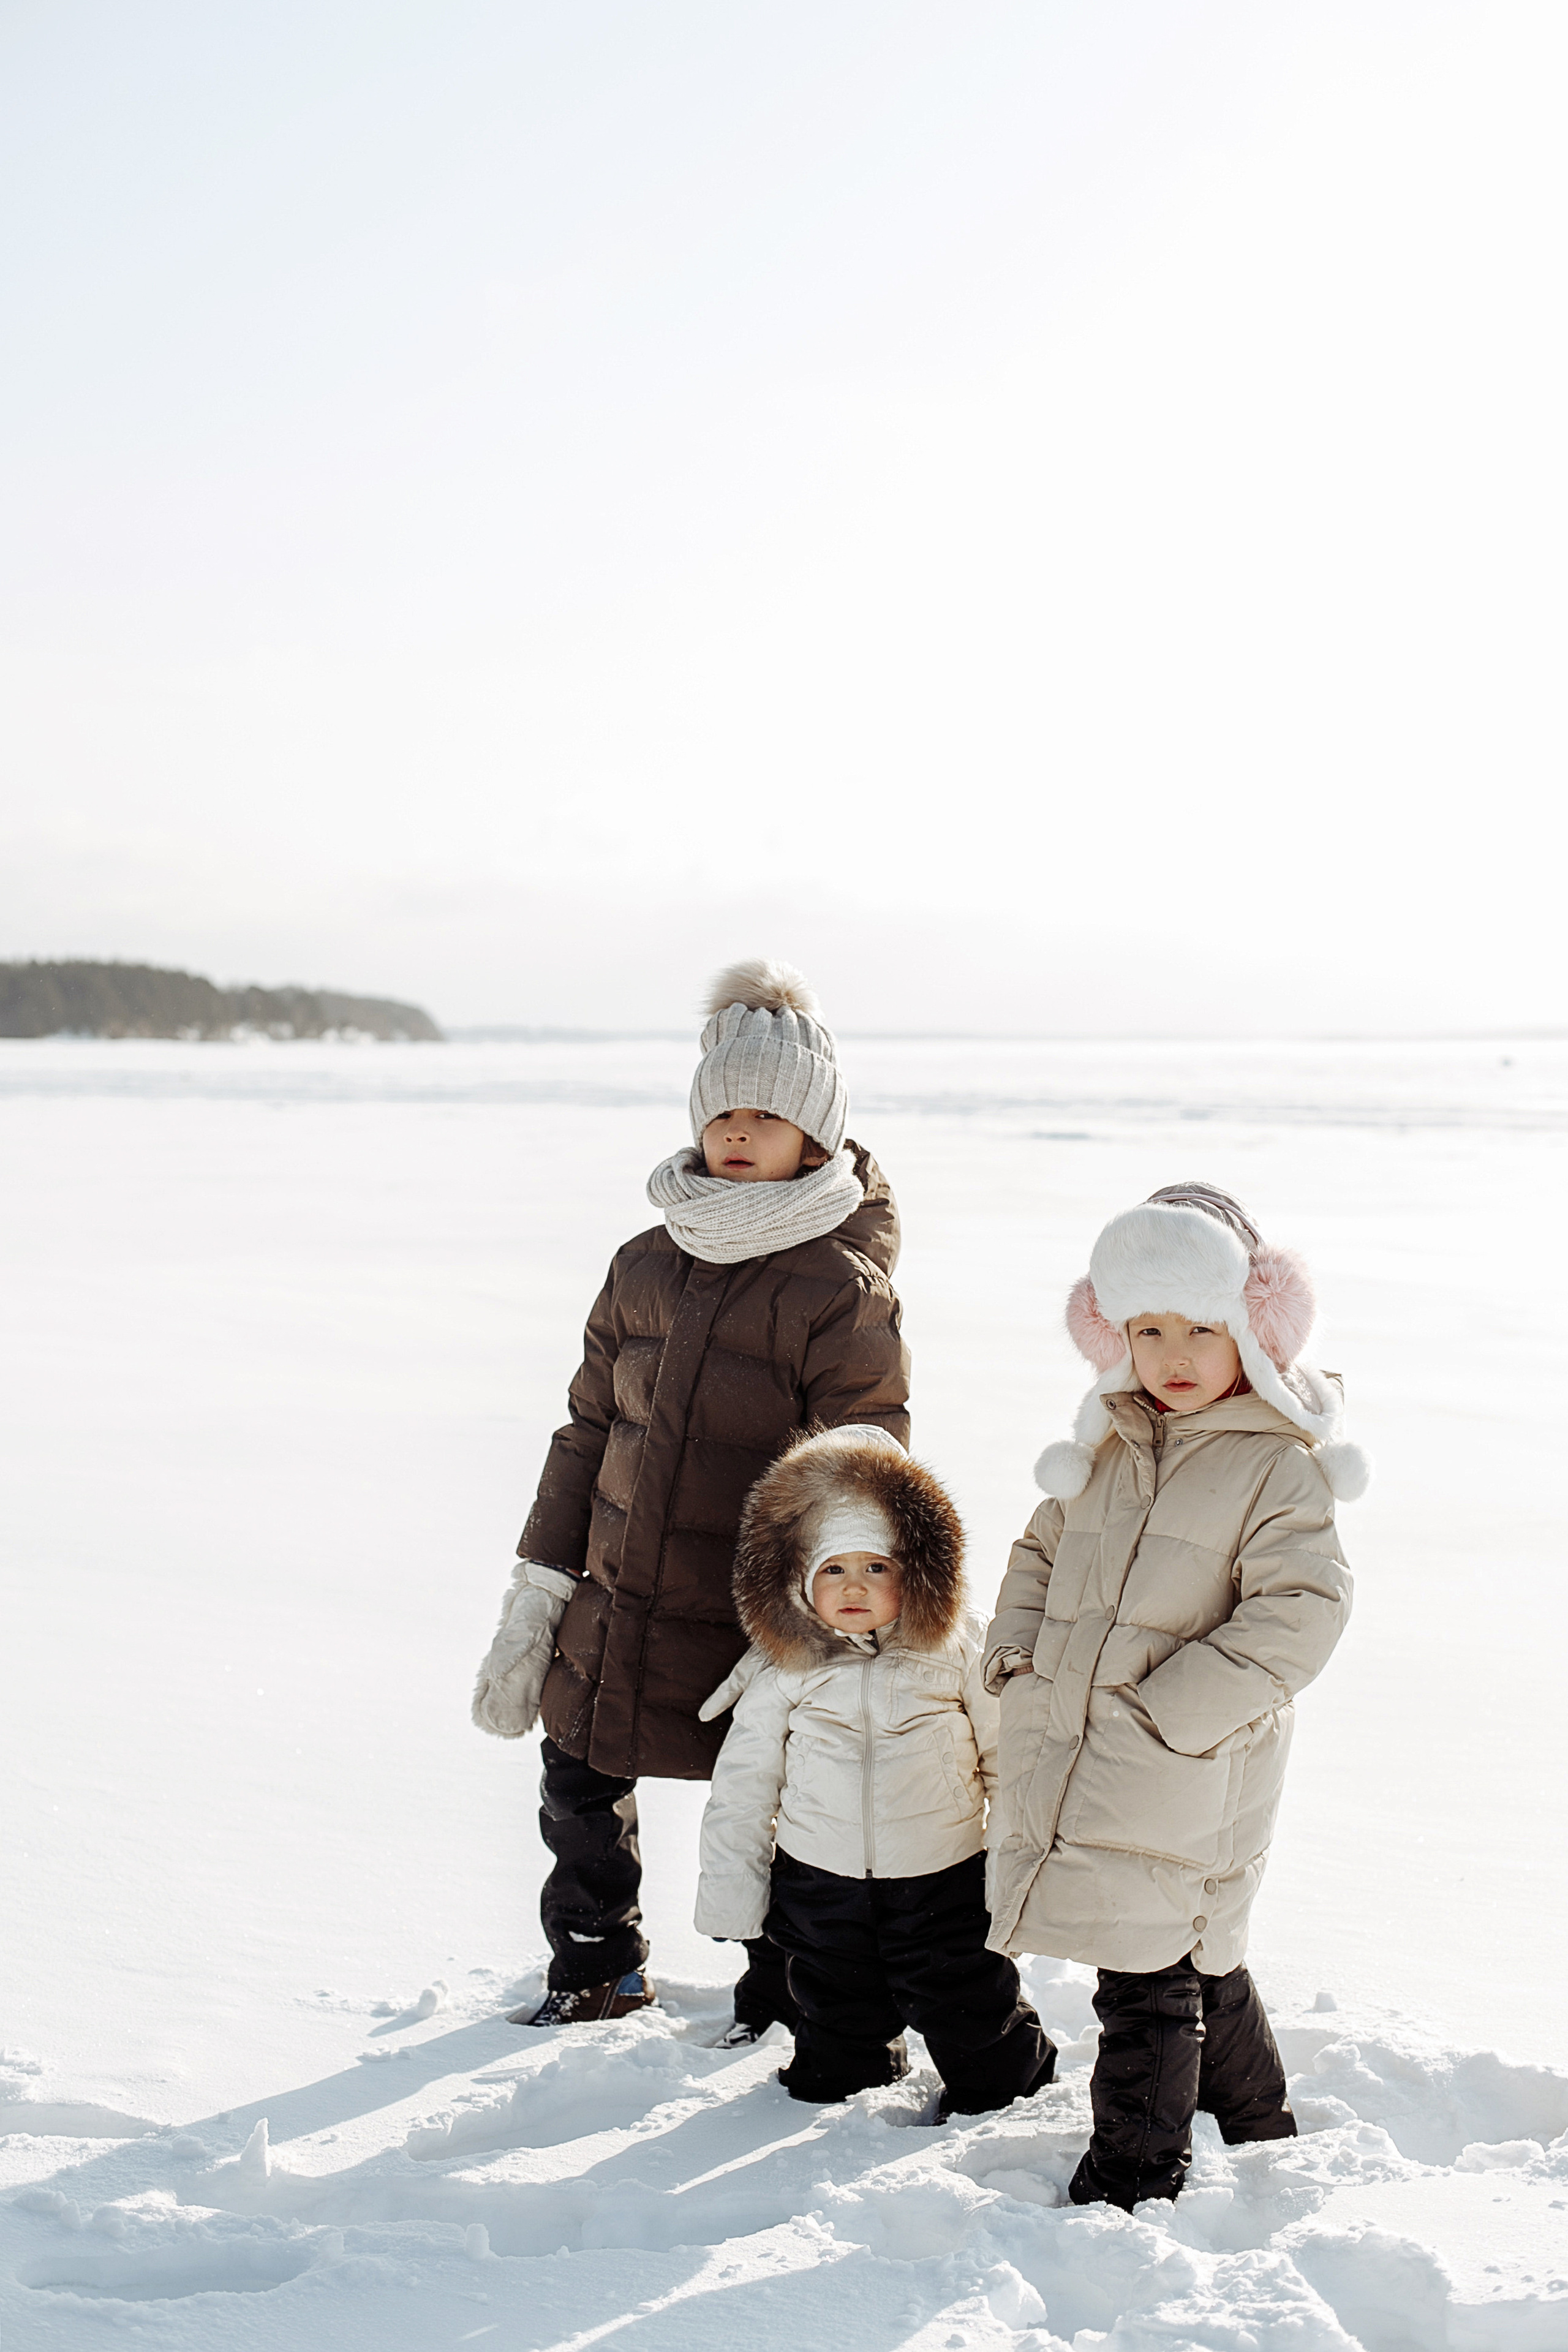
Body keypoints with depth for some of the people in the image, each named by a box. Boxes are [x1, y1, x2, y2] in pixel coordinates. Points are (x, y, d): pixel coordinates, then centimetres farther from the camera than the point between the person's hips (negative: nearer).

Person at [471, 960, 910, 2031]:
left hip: (756, 1630, -5)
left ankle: (785, 2001, 35)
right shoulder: (646, 1267, 5)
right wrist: (535, 1601, 8)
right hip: (614, 1614, 5)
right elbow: (587, 1432, 11)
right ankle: (600, 1969, 43)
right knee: (580, 1788, 17)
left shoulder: (845, 1291, -12)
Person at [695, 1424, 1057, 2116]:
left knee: (969, 2010, 10)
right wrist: (730, 1889, 2)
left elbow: (1008, 1757, 1)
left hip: (944, 1876, -1)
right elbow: (743, 1782, 2)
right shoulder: (781, 1670, -6)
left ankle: (998, 2091, 35)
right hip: (820, 1879, 1)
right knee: (837, 2011, 17)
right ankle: (836, 2087, 41)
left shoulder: (957, 1651, -7)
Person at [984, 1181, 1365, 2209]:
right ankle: (1261, 2126, 39)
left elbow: (1300, 1613, -18)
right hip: (1069, 1760, 7)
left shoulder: (1280, 1466, -10)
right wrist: (1018, 1647, 7)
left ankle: (1130, 2183, 12)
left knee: (1151, 1980, -2)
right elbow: (1043, 1549, 24)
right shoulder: (1109, 1449, 11)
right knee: (1200, 1965, 21)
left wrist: (1174, 1708, -21)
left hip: (1183, 1783, -7)